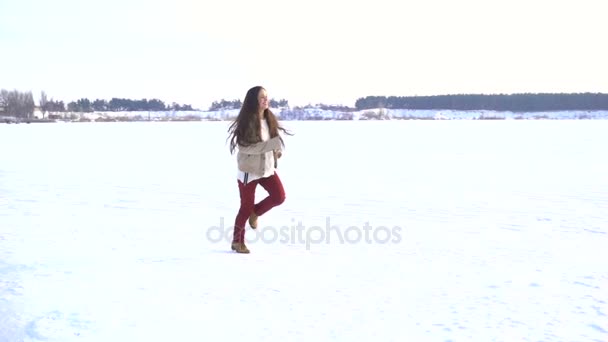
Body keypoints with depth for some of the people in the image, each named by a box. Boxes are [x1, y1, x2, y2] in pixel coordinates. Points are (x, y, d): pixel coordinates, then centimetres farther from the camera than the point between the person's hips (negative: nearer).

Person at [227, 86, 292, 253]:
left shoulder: (269, 118, 1)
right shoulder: (246, 121, -19)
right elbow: (244, 146, -25)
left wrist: (277, 149, -5)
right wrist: (270, 145, -30)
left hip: (267, 167, 6)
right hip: (248, 170, -6)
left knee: (279, 196, -11)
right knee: (246, 206, 2)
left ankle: (255, 212, 19)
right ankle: (237, 241, 23)